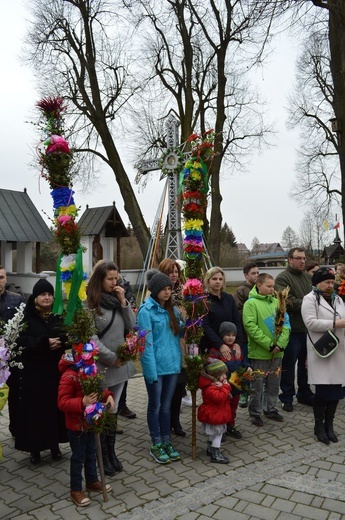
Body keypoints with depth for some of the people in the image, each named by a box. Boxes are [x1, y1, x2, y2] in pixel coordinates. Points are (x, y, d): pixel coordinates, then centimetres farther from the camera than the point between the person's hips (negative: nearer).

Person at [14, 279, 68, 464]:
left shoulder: (59, 316, 5)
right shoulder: (26, 317, -5)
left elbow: (68, 338, 5)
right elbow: (21, 342, -12)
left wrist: (61, 343, -17)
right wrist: (44, 343, -22)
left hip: (56, 371, 3)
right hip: (33, 372, -3)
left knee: (55, 406, 7)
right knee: (34, 409, 2)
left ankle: (55, 444, 23)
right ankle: (34, 448, 17)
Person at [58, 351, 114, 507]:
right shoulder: (69, 377, -27)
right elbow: (62, 403, -27)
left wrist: (107, 396, -5)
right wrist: (82, 402, -40)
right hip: (76, 425, -8)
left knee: (91, 453, 22)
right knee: (78, 457, 7)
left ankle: (92, 481, 41)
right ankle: (76, 490, 25)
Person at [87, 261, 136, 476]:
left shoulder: (117, 300, 9)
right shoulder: (90, 303, -12)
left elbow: (132, 326, 4)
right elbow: (90, 337, -16)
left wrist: (123, 301, -6)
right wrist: (111, 358, -14)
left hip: (120, 365, 6)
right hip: (100, 367, -6)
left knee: (112, 411, 17)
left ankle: (111, 452, 30)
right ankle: (103, 456, 22)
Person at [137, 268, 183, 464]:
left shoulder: (172, 309, 7)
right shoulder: (147, 310, -13)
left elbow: (179, 333, 16)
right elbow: (146, 343, -16)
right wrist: (151, 370, -19)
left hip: (172, 364, 6)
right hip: (156, 366, -6)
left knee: (166, 406, 17)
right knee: (155, 406, 10)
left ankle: (167, 442, 31)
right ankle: (156, 445, 25)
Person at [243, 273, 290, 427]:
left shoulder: (277, 302, 6)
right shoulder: (251, 303, -9)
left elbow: (286, 324, 4)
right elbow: (250, 326, -16)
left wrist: (281, 343, -10)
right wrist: (269, 344, -19)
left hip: (277, 352, 5)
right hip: (259, 352, -5)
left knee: (274, 383, 17)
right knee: (257, 385, 6)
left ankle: (270, 408, 34)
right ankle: (255, 412, 22)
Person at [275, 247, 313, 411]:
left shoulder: (308, 277, 13)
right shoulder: (283, 278, -10)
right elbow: (288, 302, -20)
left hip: (307, 328, 7)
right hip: (292, 329, -7)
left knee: (305, 363, 19)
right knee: (288, 365, 5)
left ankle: (304, 394, 34)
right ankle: (287, 397, 19)